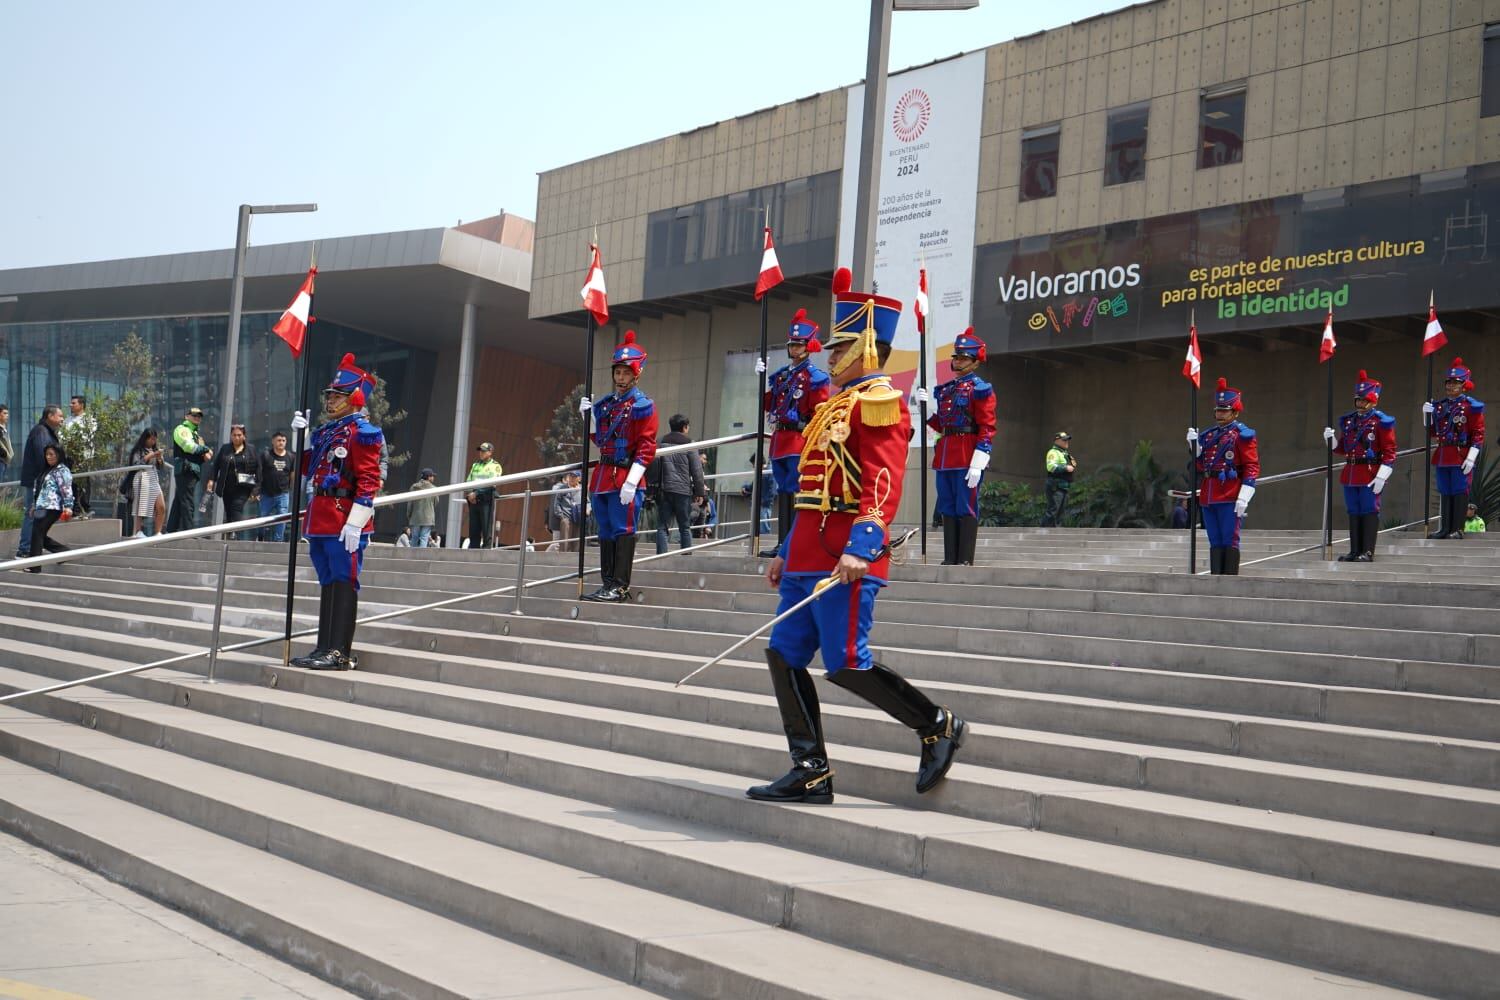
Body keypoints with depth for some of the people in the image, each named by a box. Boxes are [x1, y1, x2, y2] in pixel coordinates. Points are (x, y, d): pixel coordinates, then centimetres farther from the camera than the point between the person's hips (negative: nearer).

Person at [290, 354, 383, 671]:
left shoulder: (362, 432, -9)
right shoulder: (324, 431, 17)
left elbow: (369, 482, -16)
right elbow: (307, 468, 28)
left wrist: (355, 523, -22)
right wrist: (300, 435, 15)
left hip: (345, 522, -9)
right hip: (319, 520, 9)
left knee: (344, 583, -5)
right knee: (328, 583, 12)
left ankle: (339, 652, -4)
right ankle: (324, 648, 18)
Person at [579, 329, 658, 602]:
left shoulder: (643, 406, -5)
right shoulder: (604, 404, 16)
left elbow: (647, 447, -11)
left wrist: (631, 482, -20)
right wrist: (587, 415, 10)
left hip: (625, 478, -7)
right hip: (602, 477, 7)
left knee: (623, 530, -7)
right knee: (605, 533, 9)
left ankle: (620, 586, -6)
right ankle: (608, 584, 15)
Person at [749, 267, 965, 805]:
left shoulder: (880, 400, -8)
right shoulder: (836, 404, 21)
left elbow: (883, 483, -20)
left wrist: (859, 548, -31)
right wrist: (786, 553, 23)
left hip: (844, 557, -10)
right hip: (809, 556, 10)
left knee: (845, 663, -9)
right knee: (784, 656, 6)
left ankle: (937, 726, 9)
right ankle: (811, 772, 12)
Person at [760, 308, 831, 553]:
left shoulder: (815, 376, -5)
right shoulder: (780, 375, 16)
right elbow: (768, 405, 16)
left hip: (801, 441, -7)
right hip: (780, 440, 8)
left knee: (798, 491, -10)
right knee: (783, 491, 11)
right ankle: (783, 543, 16)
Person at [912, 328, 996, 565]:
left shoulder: (980, 389, -4)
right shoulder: (944, 389, 17)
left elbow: (987, 429, -10)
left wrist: (977, 465, -18)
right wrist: (924, 405, 5)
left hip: (967, 457, -7)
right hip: (944, 455, 7)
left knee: (966, 509, -5)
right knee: (948, 509, 8)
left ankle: (965, 561, -2)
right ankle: (950, 559, 12)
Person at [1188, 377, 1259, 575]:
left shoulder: (1242, 435, -3)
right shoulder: (1208, 436, 17)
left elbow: (1252, 467, -8)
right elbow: (1200, 466, 21)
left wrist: (1243, 498, -17)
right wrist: (1194, 444, 6)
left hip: (1230, 498, -6)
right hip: (1208, 498, 6)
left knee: (1230, 542, -5)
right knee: (1215, 542, 8)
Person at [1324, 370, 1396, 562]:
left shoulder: (1382, 422, -6)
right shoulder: (1348, 420, 13)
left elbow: (1390, 452, -9)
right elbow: (1341, 448, 20)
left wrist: (1381, 477, -17)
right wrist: (1331, 439, -1)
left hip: (1371, 475, -6)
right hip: (1350, 474, 6)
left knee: (1369, 511, -3)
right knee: (1354, 512, 9)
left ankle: (1368, 552, 0)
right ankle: (1355, 551, 14)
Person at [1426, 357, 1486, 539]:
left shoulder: (1471, 406, -4)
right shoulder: (1439, 406, 13)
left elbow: (1478, 433, -9)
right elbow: (1431, 433, 19)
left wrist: (1471, 457, -17)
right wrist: (1427, 414, 4)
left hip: (1461, 457, -6)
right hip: (1442, 456, 6)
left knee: (1460, 492, -3)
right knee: (1445, 493, 8)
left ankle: (1457, 529, 0)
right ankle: (1445, 529, 12)